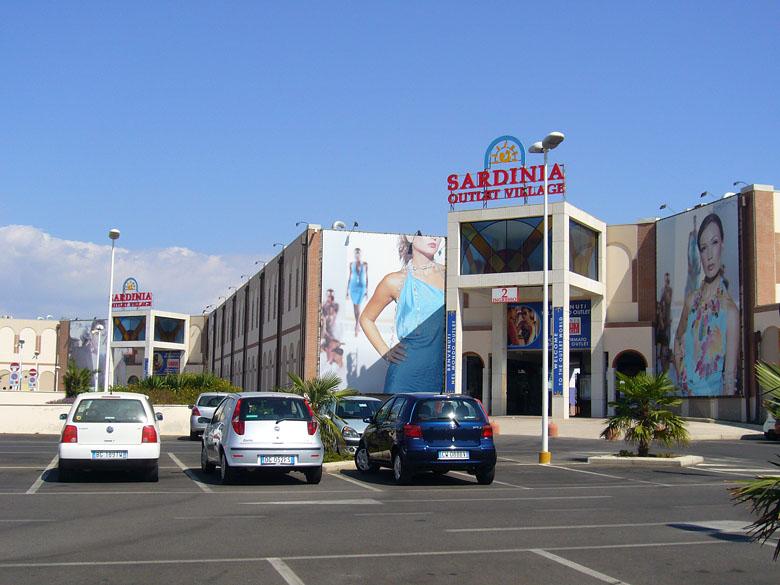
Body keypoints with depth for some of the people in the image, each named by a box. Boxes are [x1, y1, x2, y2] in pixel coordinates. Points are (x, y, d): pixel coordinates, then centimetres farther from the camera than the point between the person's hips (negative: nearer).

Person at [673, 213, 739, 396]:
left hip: (713, 393, -3)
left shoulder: (730, 310, -10)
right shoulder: (692, 299, 5)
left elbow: (730, 378, -10)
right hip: (685, 393, 3)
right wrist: (681, 378, 10)